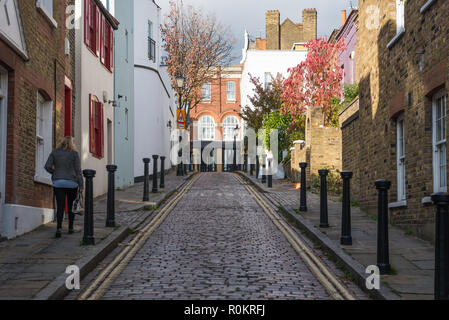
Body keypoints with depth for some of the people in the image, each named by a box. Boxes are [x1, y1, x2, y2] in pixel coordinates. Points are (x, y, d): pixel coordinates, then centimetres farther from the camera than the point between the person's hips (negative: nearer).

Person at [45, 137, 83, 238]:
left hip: (58, 183, 1)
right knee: (71, 206, 14)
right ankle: (70, 228, 19)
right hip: (71, 183, -1)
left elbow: (47, 166, -1)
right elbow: (78, 170, -4)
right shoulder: (74, 153, -2)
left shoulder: (55, 152, 4)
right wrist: (81, 185, -1)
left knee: (60, 207, -1)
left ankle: (59, 228, -19)